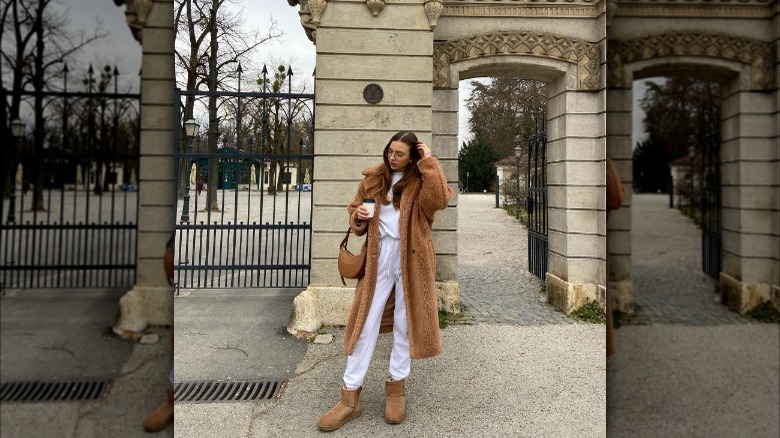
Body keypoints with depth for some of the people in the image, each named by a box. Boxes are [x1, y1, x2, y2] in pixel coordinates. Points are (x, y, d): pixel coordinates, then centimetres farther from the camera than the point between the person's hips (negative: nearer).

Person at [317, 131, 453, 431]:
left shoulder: (421, 180, 1)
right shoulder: (373, 179, 9)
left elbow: (439, 200, -20)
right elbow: (356, 217, 17)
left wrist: (429, 162, -15)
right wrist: (359, 217, -6)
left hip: (411, 257, -2)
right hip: (379, 256, 2)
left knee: (405, 322, 7)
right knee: (366, 322, 2)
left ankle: (396, 385, 26)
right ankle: (350, 396, 10)